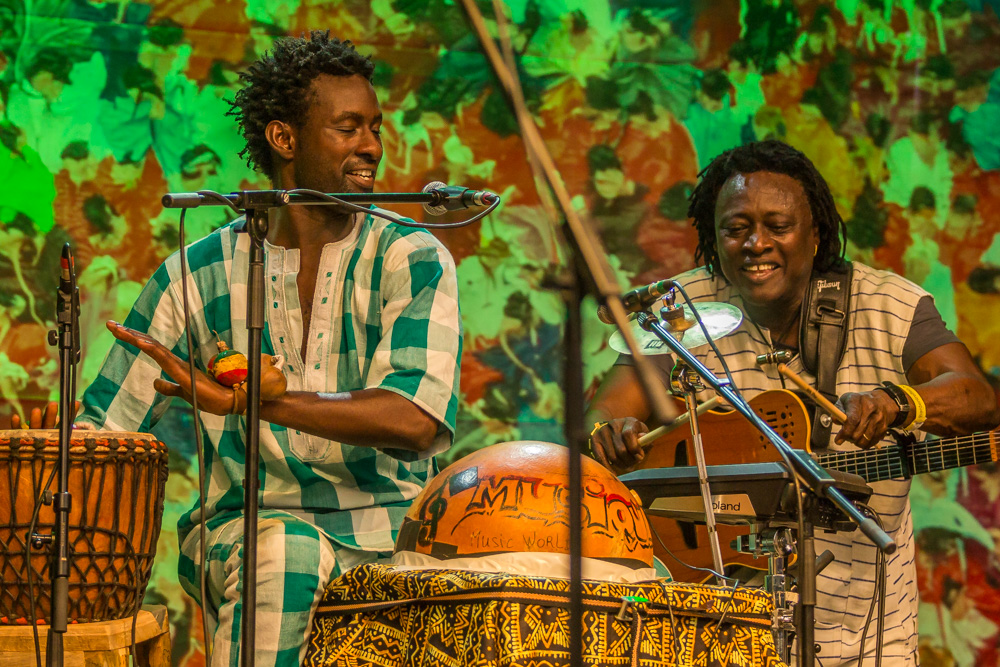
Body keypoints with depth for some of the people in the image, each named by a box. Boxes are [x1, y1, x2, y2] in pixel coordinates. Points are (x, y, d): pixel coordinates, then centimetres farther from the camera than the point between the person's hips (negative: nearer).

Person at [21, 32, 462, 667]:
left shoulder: (415, 260, -1)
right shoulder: (199, 274, 6)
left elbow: (415, 421, -17)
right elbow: (102, 426, 7)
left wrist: (243, 397, -22)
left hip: (387, 522, 0)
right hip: (251, 520, 0)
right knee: (284, 552, -34)